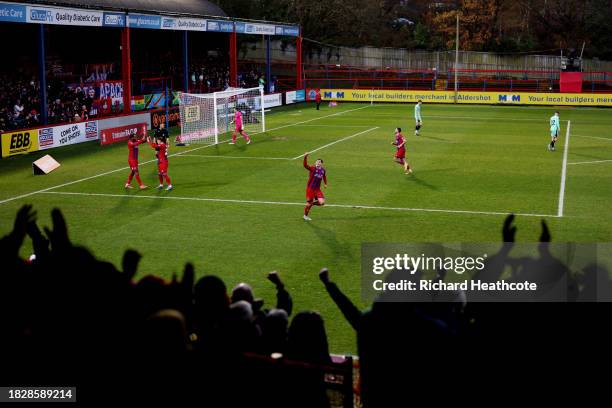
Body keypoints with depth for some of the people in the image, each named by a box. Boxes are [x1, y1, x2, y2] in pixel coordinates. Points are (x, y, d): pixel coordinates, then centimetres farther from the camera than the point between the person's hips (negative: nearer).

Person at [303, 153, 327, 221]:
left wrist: (325, 184, 23)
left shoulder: (323, 170, 4)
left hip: (317, 189, 4)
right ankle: (305, 216, 27)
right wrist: (305, 158, -45)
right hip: (310, 189, -4)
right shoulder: (312, 168, -12)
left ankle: (312, 203, 20)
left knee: (322, 202, -12)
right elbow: (305, 166, -31)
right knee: (309, 203, 2)